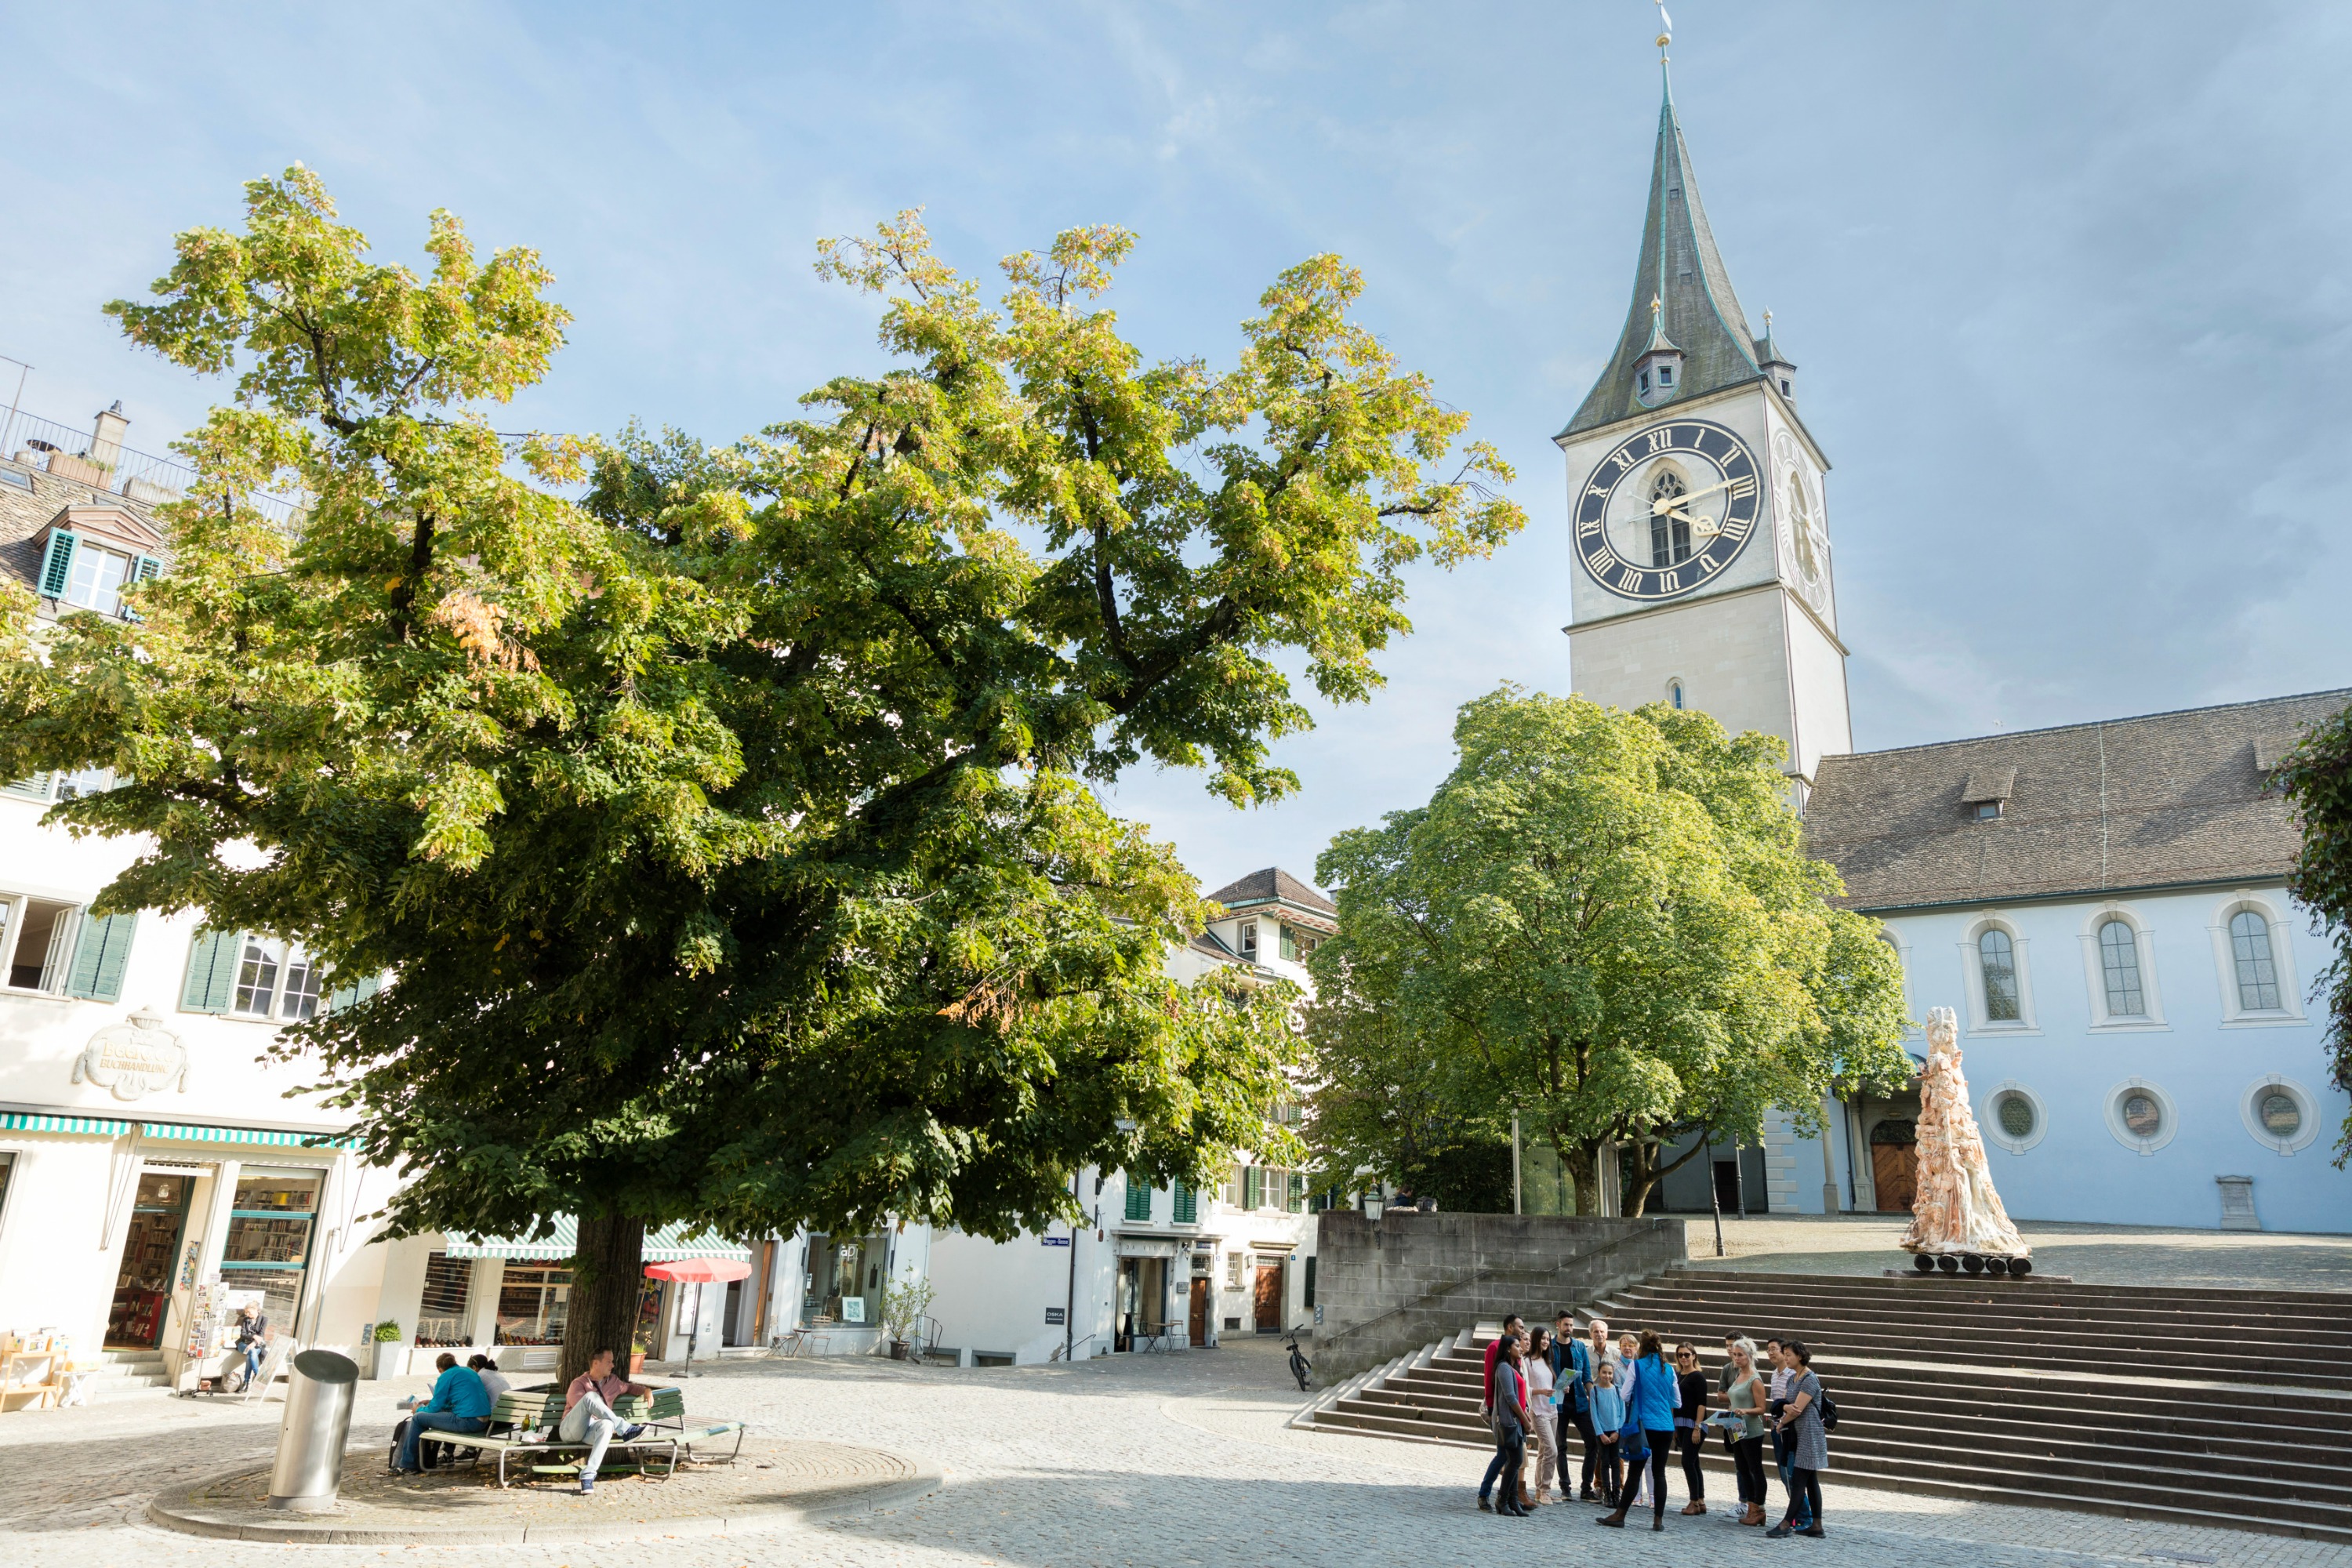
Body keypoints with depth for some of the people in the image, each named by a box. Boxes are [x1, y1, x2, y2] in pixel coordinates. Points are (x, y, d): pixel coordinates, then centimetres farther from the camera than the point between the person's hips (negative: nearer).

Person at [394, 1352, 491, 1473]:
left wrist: (419, 1410, 22)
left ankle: (407, 1465, 14)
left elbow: (435, 1407, 1)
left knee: (418, 1418, 6)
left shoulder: (446, 1376, -1)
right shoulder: (470, 1371, 21)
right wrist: (432, 1402, 40)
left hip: (466, 1422, -8)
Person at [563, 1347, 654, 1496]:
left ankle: (588, 1475, -42)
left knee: (607, 1425, -36)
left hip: (591, 1431, 4)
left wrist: (646, 1390, 15)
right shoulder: (579, 1383, 2)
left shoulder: (613, 1382, 20)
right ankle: (625, 1430, -31)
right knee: (590, 1397, -31)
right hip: (571, 1430, -4)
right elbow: (584, 1411, -9)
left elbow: (630, 1387, 38)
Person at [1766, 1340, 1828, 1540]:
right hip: (1797, 1433, 9)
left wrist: (1781, 1423, -3)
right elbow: (1787, 1405, 13)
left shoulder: (1810, 1379, -15)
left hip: (1810, 1434, -9)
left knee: (1799, 1480, -8)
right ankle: (1816, 1526, 14)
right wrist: (1788, 1408, -9)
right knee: (1811, 1480, 10)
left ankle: (1786, 1524, -9)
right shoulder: (1792, 1379, 13)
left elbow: (1797, 1409, -17)